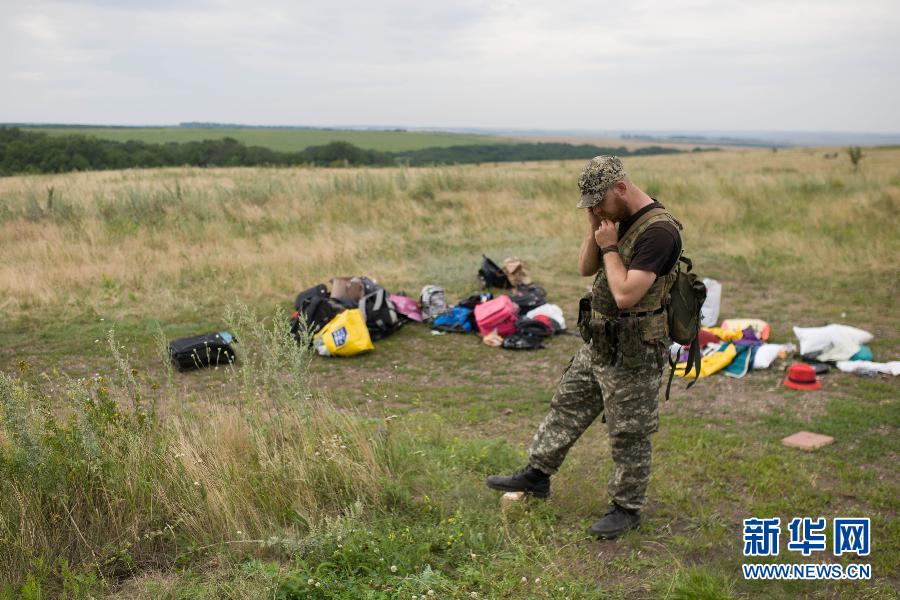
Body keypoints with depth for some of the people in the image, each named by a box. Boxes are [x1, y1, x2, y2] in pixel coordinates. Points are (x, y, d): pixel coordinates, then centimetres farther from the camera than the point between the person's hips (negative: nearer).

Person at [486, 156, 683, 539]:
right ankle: (537, 474, 35)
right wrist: (595, 228, -5)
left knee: (629, 436, 7)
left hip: (633, 354, -9)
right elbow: (585, 269, 10)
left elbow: (626, 295, -29)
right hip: (598, 343, 9)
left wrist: (609, 246, -18)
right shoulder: (618, 220, 5)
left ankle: (627, 508, 24)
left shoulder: (658, 231, -24)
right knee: (567, 407, 19)